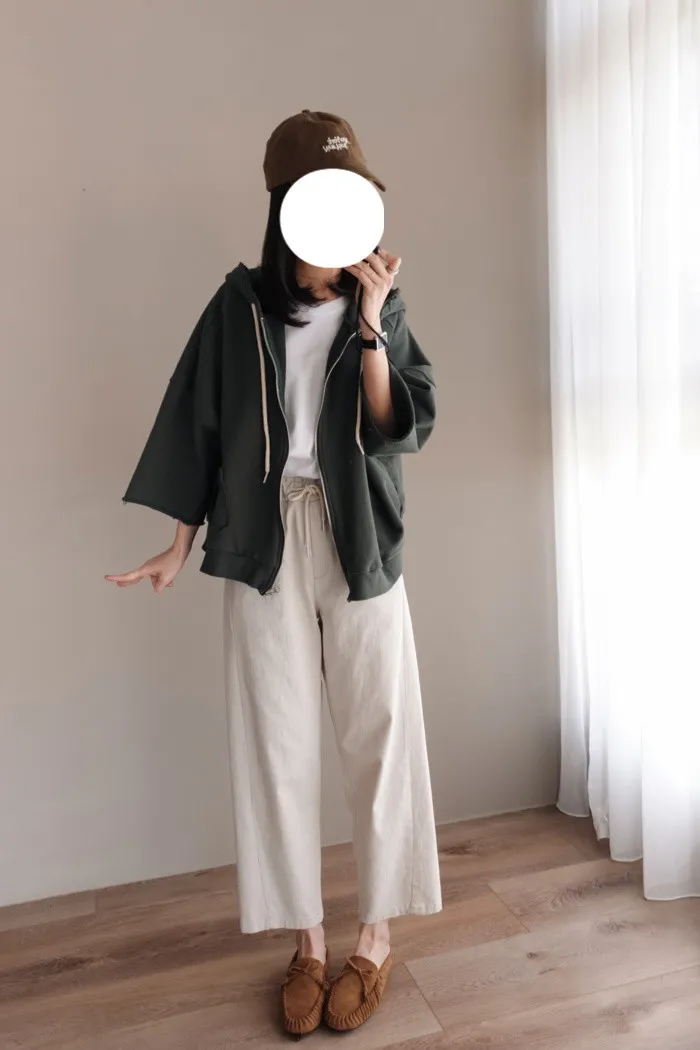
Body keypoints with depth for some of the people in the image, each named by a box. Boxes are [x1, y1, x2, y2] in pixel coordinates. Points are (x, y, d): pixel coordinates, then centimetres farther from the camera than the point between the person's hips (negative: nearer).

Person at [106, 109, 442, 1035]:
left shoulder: (379, 305, 4)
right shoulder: (242, 303, 4)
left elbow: (401, 431, -6)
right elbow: (201, 426, 5)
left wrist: (370, 327, -15)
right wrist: (178, 548, 4)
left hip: (358, 541, 0)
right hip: (265, 542, 0)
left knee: (377, 733, 4)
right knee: (279, 741, 6)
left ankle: (376, 934, 25)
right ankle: (307, 944, 25)